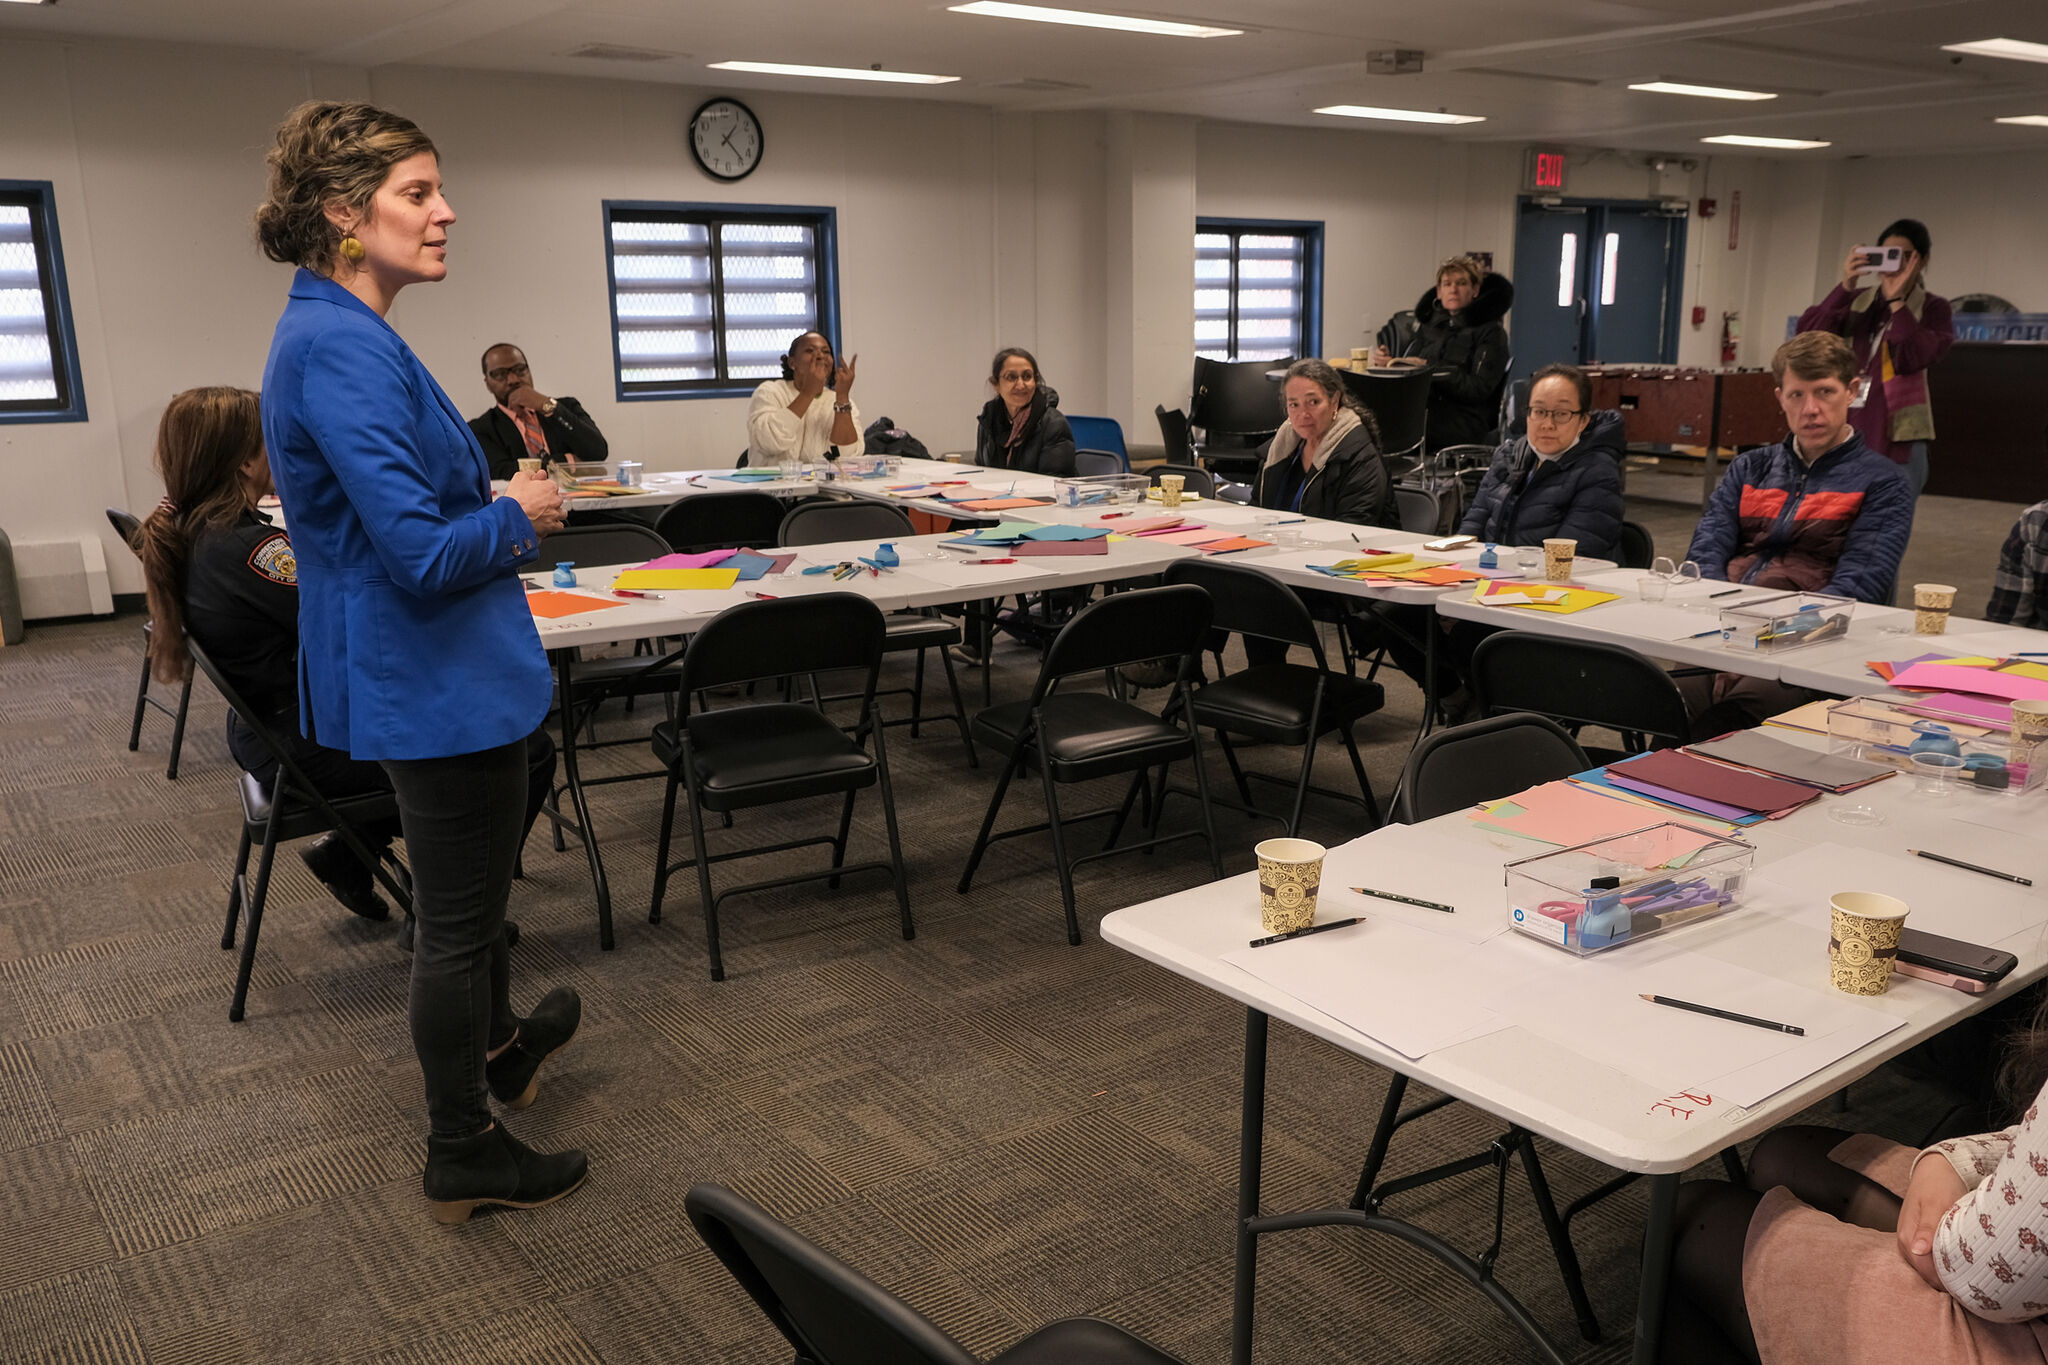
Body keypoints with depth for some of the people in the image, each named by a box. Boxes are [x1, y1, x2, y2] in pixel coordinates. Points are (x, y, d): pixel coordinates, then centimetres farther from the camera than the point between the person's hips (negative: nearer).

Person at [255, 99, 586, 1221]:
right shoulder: (343, 349, -24)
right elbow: (424, 551, -28)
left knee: (469, 886, 27)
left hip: (420, 674, 11)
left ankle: (497, 1046, 49)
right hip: (437, 678, -10)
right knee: (457, 916, 5)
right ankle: (463, 1157, 23)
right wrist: (518, 515, -11)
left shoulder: (336, 335, 9)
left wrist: (498, 504, 9)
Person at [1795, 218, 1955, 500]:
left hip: (1898, 445, -4)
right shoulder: (1855, 303, 12)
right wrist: (1844, 288, -15)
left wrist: (1897, 300, -17)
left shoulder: (1933, 309, 3)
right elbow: (1808, 334, -5)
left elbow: (1917, 358, -15)